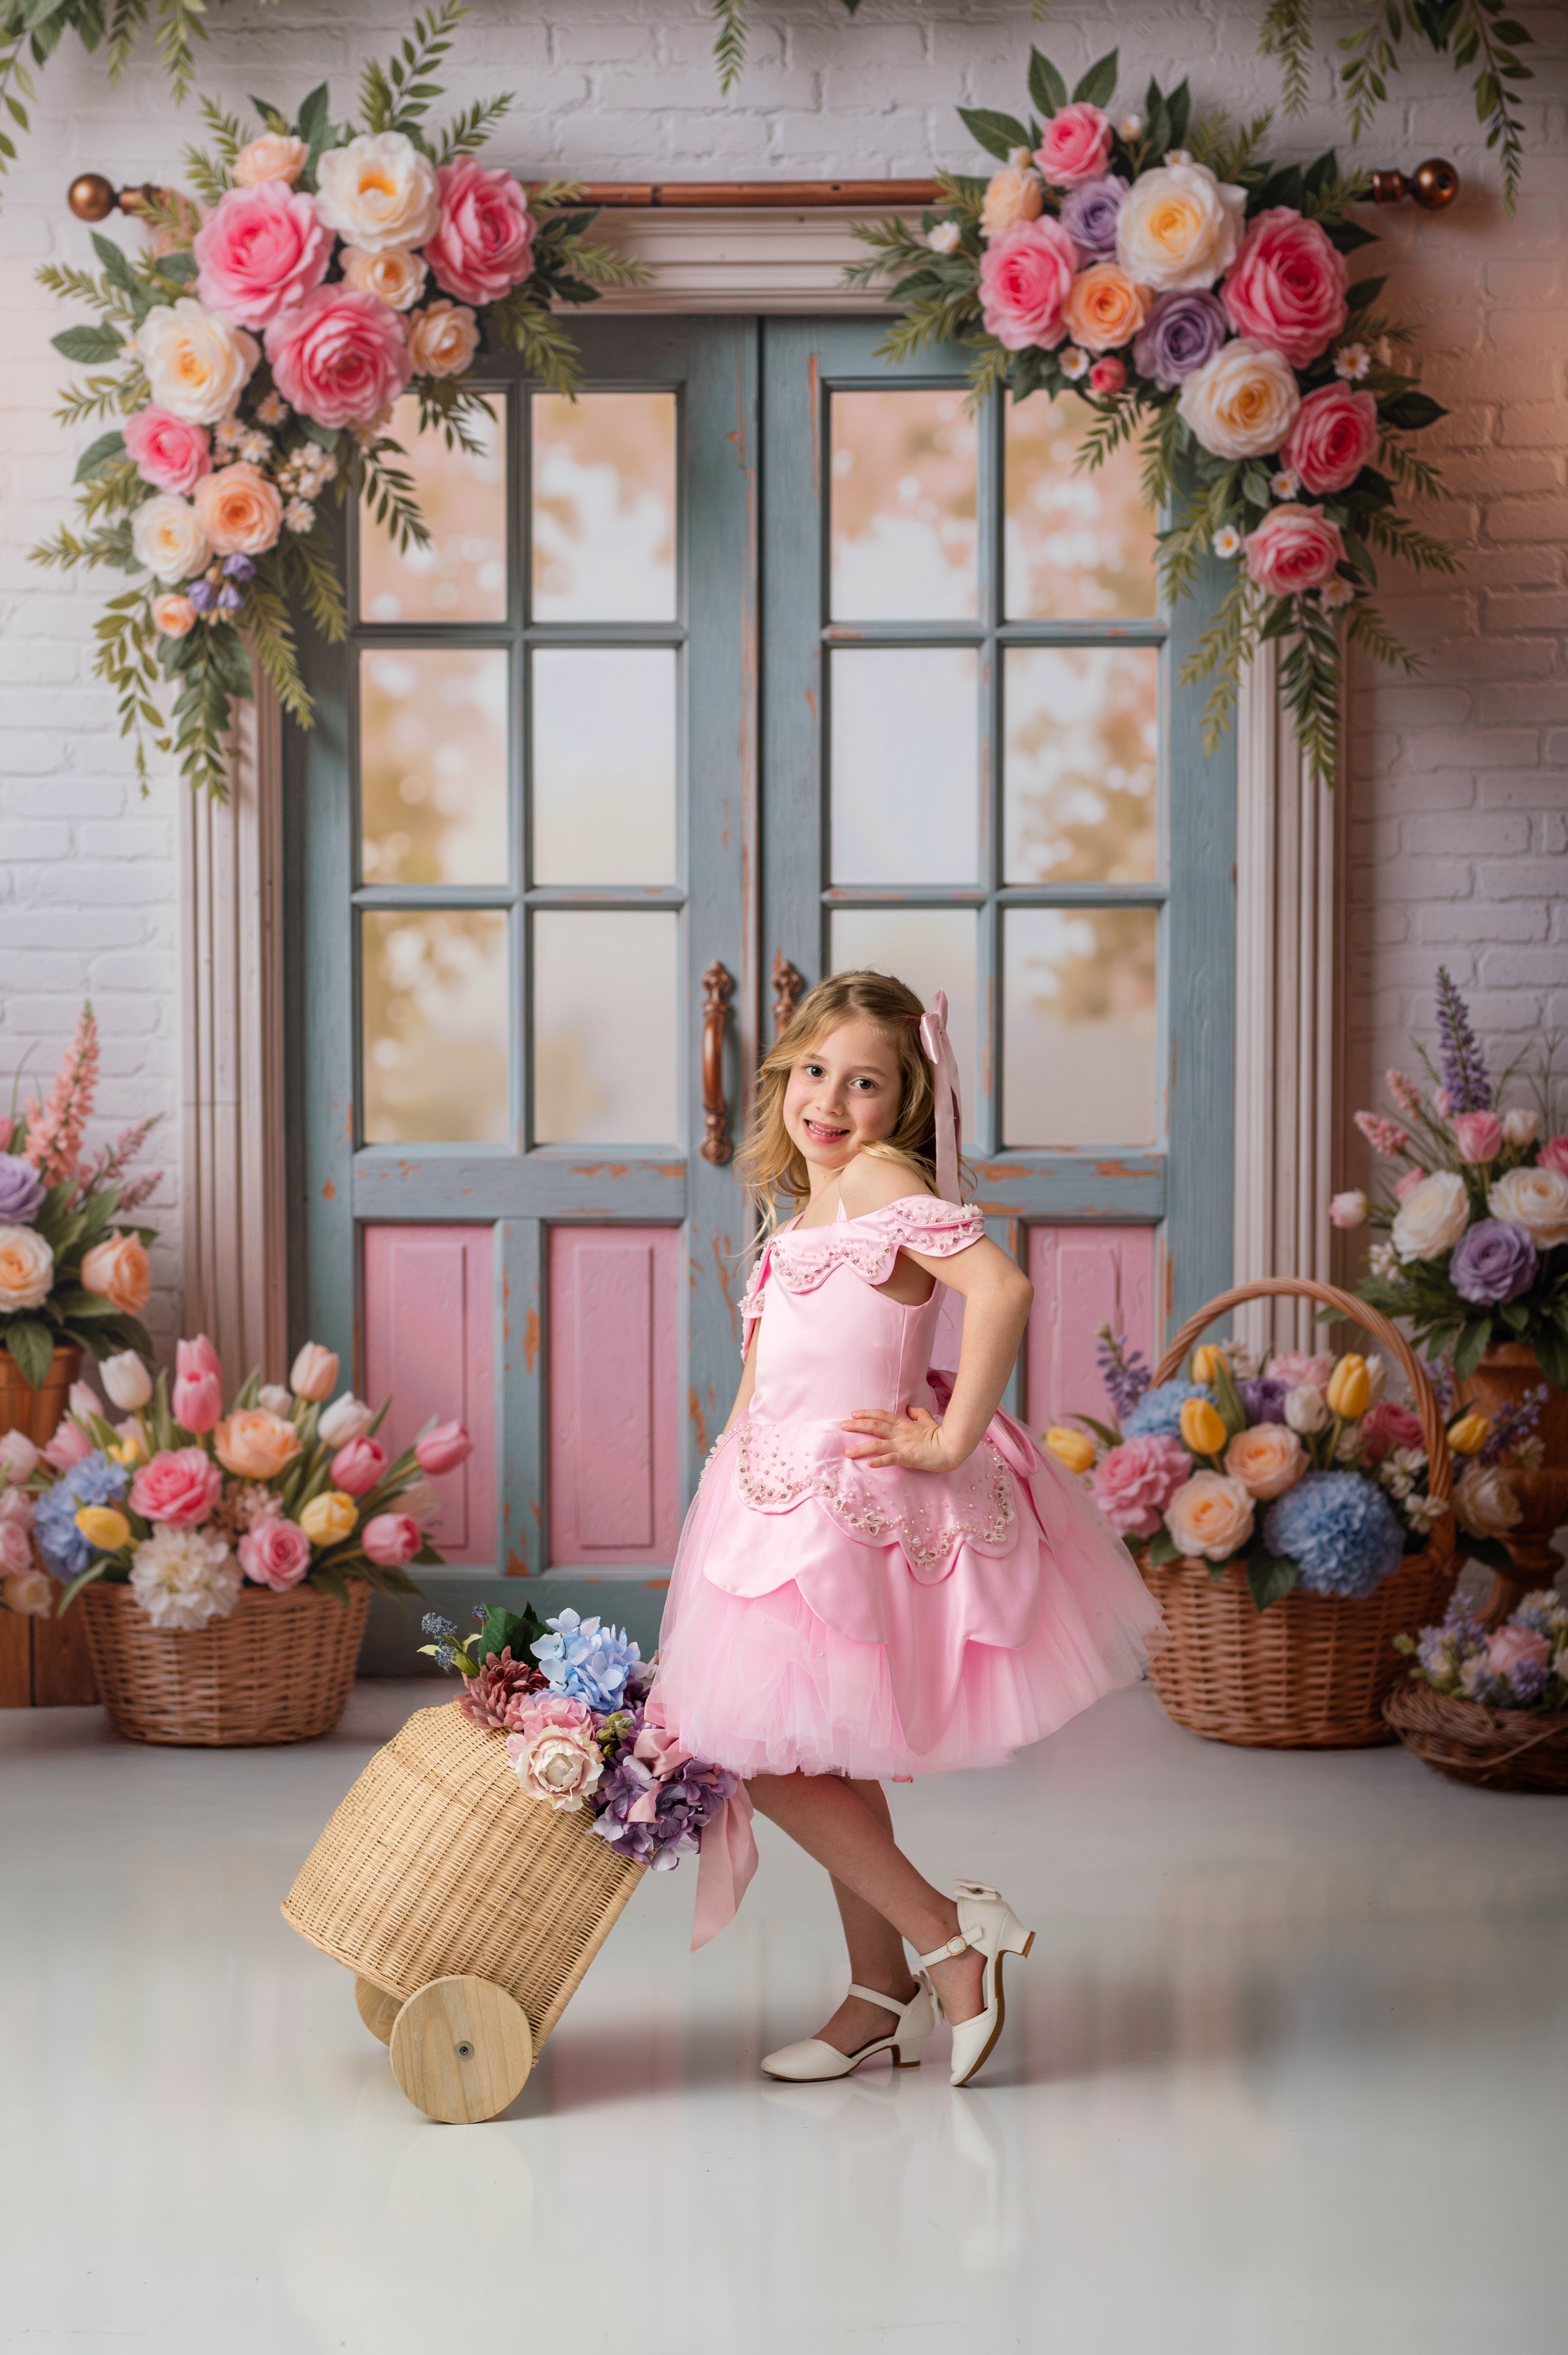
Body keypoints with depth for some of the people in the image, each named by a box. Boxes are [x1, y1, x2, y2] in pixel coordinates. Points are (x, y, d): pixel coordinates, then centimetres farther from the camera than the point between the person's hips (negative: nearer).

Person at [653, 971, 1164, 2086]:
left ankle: (951, 1934, 2)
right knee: (829, 1759, 14)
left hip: (857, 1508, -9)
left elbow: (1003, 1287, -28)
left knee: (774, 1757, -9)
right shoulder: (799, 1215, 14)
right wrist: (727, 1497, 14)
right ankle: (882, 1997, 23)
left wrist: (952, 1441, -24)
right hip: (790, 1506, 9)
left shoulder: (882, 1180, -14)